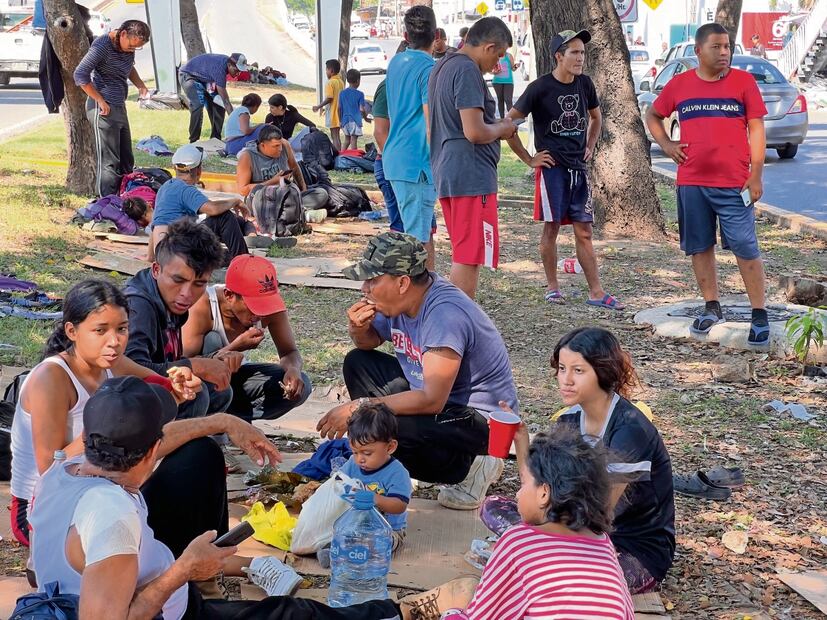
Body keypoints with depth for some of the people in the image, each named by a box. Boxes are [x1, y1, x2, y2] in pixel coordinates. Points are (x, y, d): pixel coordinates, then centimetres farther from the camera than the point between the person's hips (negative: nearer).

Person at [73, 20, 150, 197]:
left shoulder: (129, 44, 8)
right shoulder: (102, 46, -17)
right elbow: (80, 75, -20)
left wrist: (139, 84, 8)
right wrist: (101, 101, -20)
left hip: (119, 108, 9)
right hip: (103, 109, -9)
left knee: (126, 161, 12)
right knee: (108, 163, -9)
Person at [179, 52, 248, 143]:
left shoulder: (227, 61, -12)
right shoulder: (219, 68, -38)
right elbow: (225, 100, -37)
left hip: (203, 78, 9)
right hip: (188, 74, -9)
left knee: (219, 105, 0)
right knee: (197, 106, -26)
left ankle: (215, 138, 8)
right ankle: (194, 141, -20)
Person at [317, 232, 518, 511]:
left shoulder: (445, 315, -30)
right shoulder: (400, 299, -3)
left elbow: (432, 400, -34)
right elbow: (370, 342, 16)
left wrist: (357, 408, -29)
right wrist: (358, 330, -10)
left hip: (481, 420, -9)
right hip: (433, 394, 9)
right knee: (357, 363, 8)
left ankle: (467, 466, -7)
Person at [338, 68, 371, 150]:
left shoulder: (342, 93, 3)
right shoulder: (360, 94, -8)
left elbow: (339, 108, 5)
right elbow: (361, 109, -10)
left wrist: (340, 120, 16)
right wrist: (366, 118, 8)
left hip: (345, 120, 4)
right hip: (355, 120, -4)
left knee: (347, 139, 18)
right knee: (354, 140, -2)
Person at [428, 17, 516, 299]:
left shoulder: (442, 67, 16)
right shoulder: (468, 71, -15)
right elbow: (474, 132, -22)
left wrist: (495, 127, 18)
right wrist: (502, 129, -3)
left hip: (446, 174, 10)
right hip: (471, 176, -10)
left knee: (463, 255, 16)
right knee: (469, 257, -6)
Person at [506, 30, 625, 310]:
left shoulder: (584, 84, 7)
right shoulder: (541, 87, -9)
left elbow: (596, 117, 26)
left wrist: (590, 147, 14)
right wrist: (528, 159, -6)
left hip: (579, 168, 5)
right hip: (552, 168, -5)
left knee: (584, 231, 4)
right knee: (552, 226, 0)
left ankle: (596, 292, 5)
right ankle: (552, 287, 12)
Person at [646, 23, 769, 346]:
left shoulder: (743, 81, 0)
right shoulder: (679, 84, 6)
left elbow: (756, 129, 0)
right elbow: (652, 116, 21)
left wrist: (756, 176, -6)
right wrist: (667, 145, 5)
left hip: (734, 184, -3)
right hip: (691, 183, 3)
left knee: (745, 248, -3)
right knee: (700, 246, 10)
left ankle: (760, 315, 4)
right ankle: (712, 307, 24)